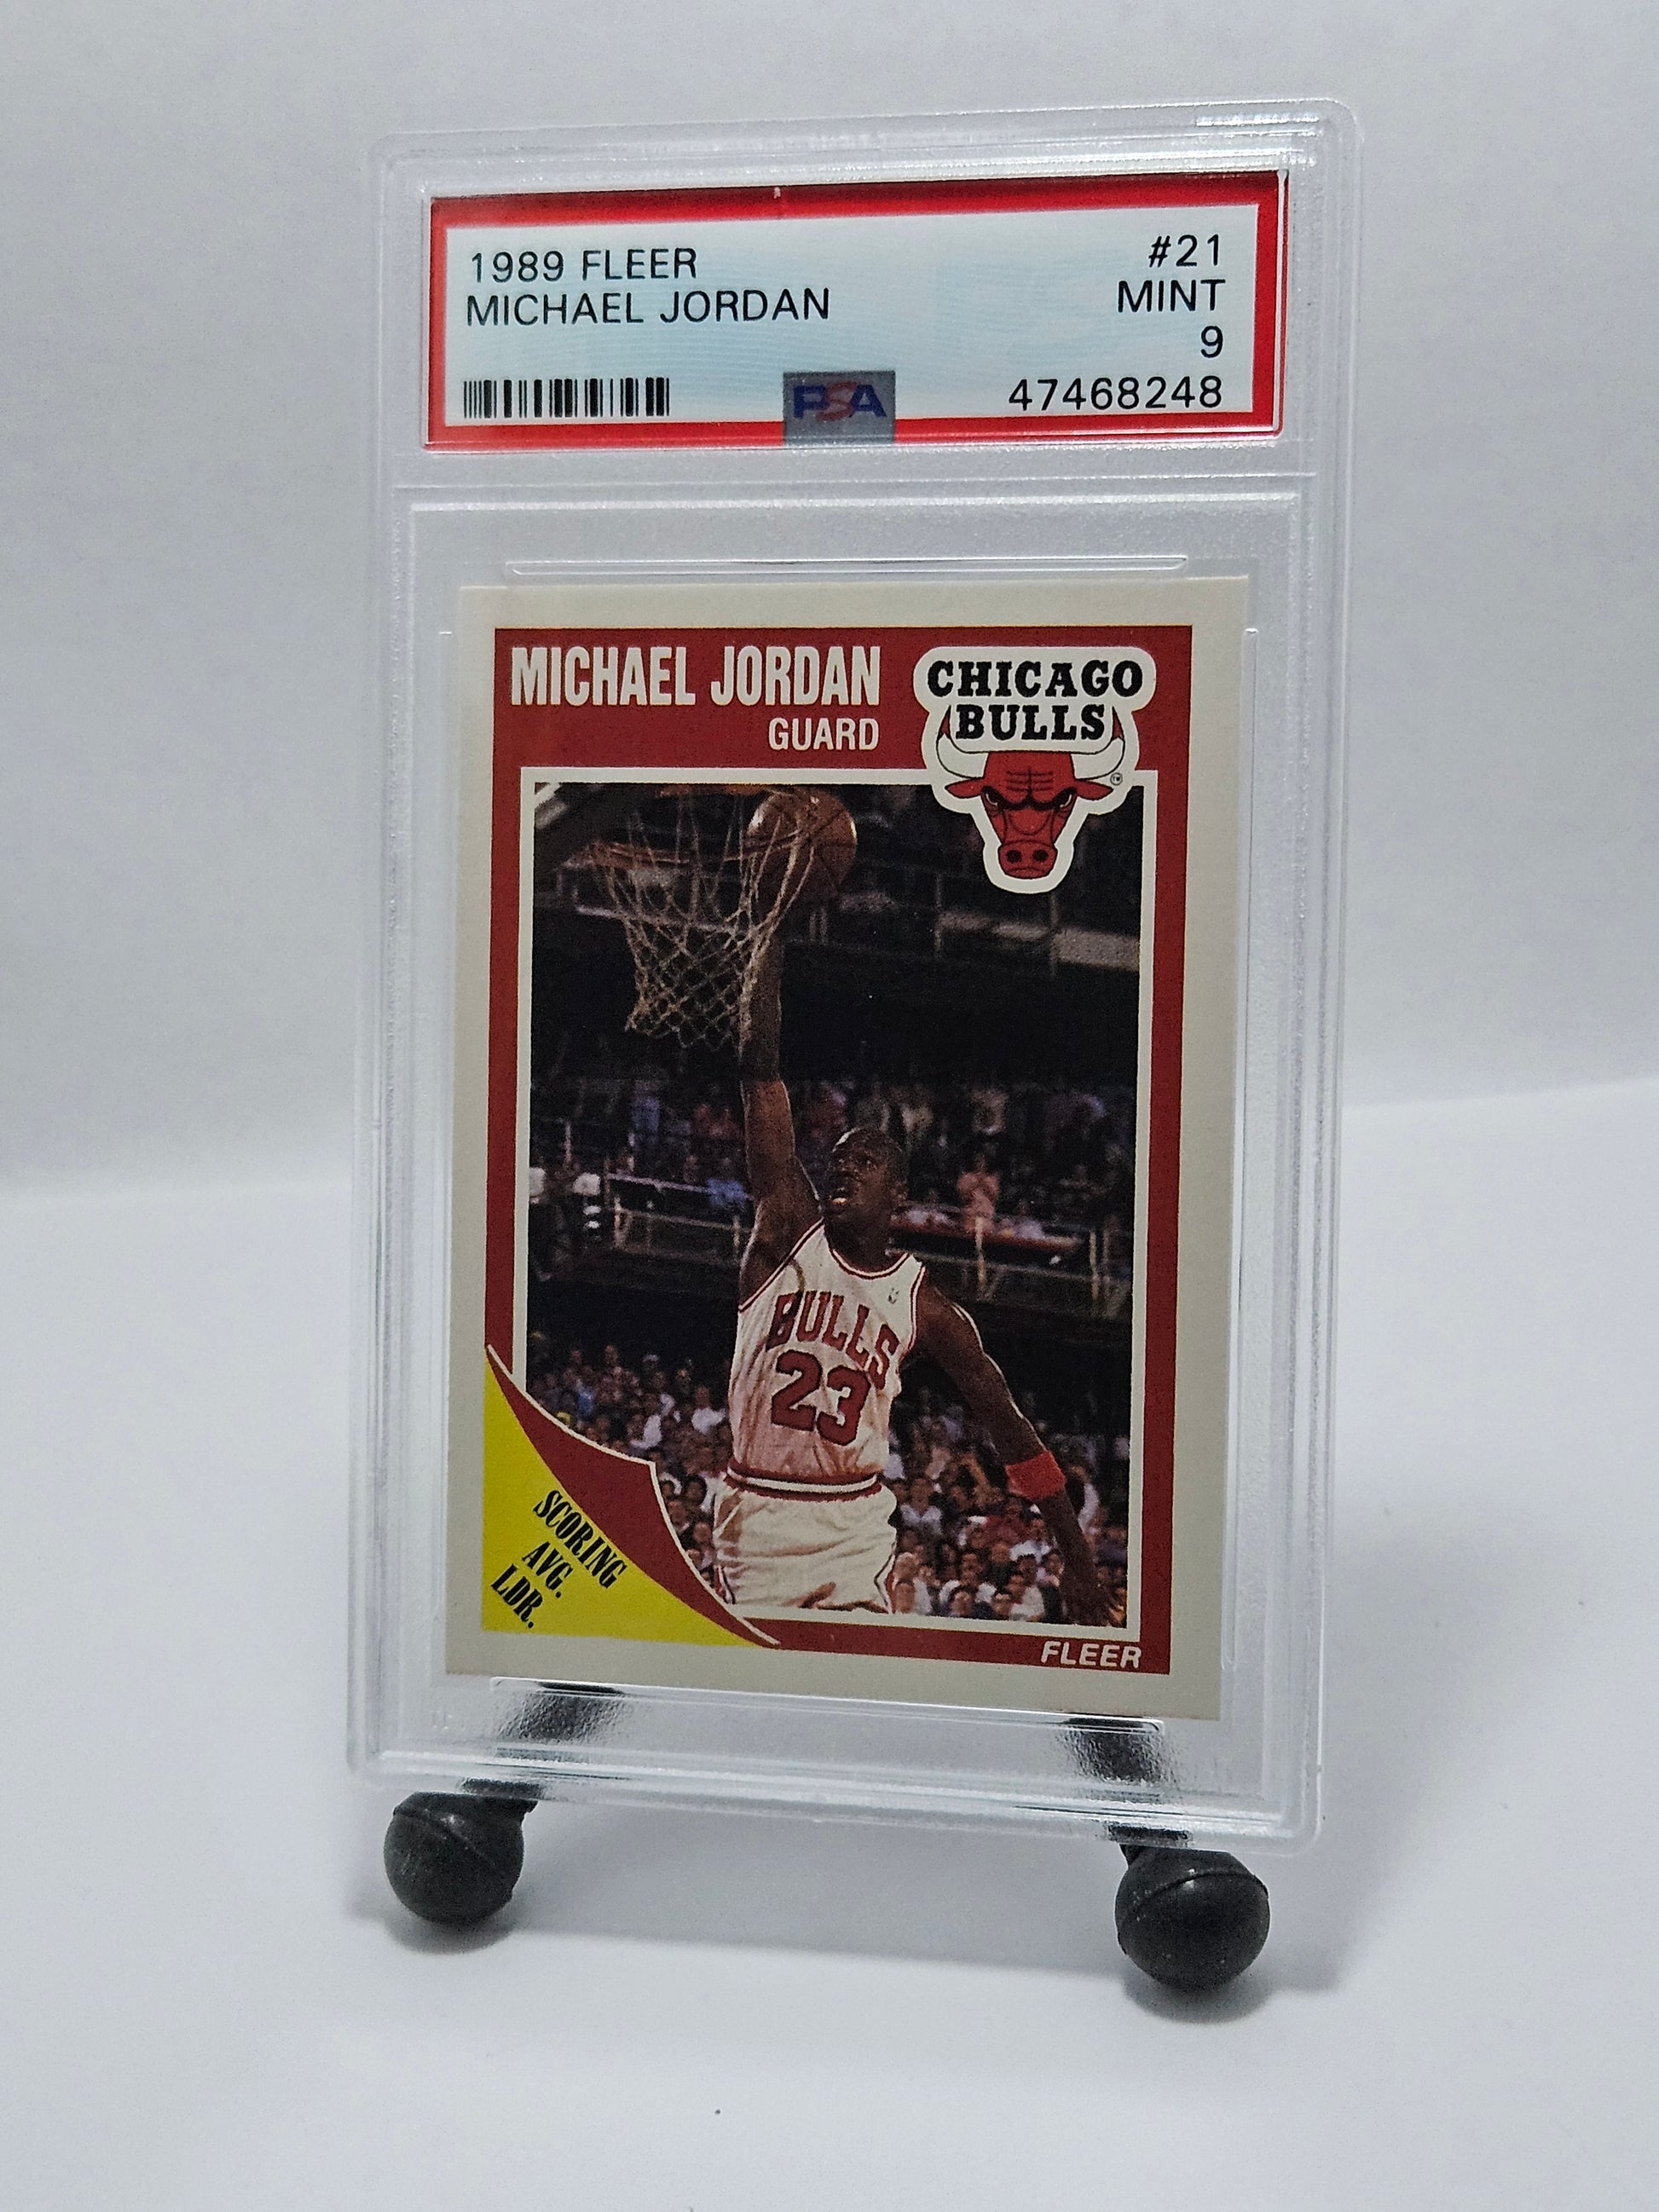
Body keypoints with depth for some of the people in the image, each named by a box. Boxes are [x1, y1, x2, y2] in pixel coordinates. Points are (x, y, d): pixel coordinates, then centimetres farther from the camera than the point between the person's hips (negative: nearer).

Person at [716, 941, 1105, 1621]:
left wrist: (1076, 1556, 0)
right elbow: (760, 1069, -7)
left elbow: (1005, 1420, 4)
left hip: (856, 1524, 1)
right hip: (756, 1515, 0)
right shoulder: (790, 1232, -1)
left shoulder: (922, 1301, 2)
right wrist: (775, 935, -11)